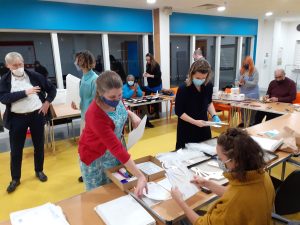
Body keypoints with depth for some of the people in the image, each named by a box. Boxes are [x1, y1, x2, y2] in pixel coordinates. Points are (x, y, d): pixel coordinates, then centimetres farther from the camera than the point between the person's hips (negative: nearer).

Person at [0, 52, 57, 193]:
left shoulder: (35, 76, 0)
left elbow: (52, 89, 9)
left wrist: (47, 102, -5)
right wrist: (25, 92, -22)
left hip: (36, 115, 1)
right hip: (17, 118, 0)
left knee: (39, 146, 12)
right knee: (16, 150, 8)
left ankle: (39, 171, 33)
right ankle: (15, 178, 25)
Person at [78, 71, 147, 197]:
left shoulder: (115, 99, -16)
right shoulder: (96, 115, -35)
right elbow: (116, 148, -37)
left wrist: (132, 114, -11)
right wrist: (140, 176, -36)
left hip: (115, 151, 6)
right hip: (96, 156, -5)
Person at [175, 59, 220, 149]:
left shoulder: (208, 86, -6)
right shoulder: (183, 89, -20)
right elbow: (178, 112, -15)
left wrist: (214, 115, -3)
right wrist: (195, 122, -23)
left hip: (203, 127, 5)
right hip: (187, 129, -5)